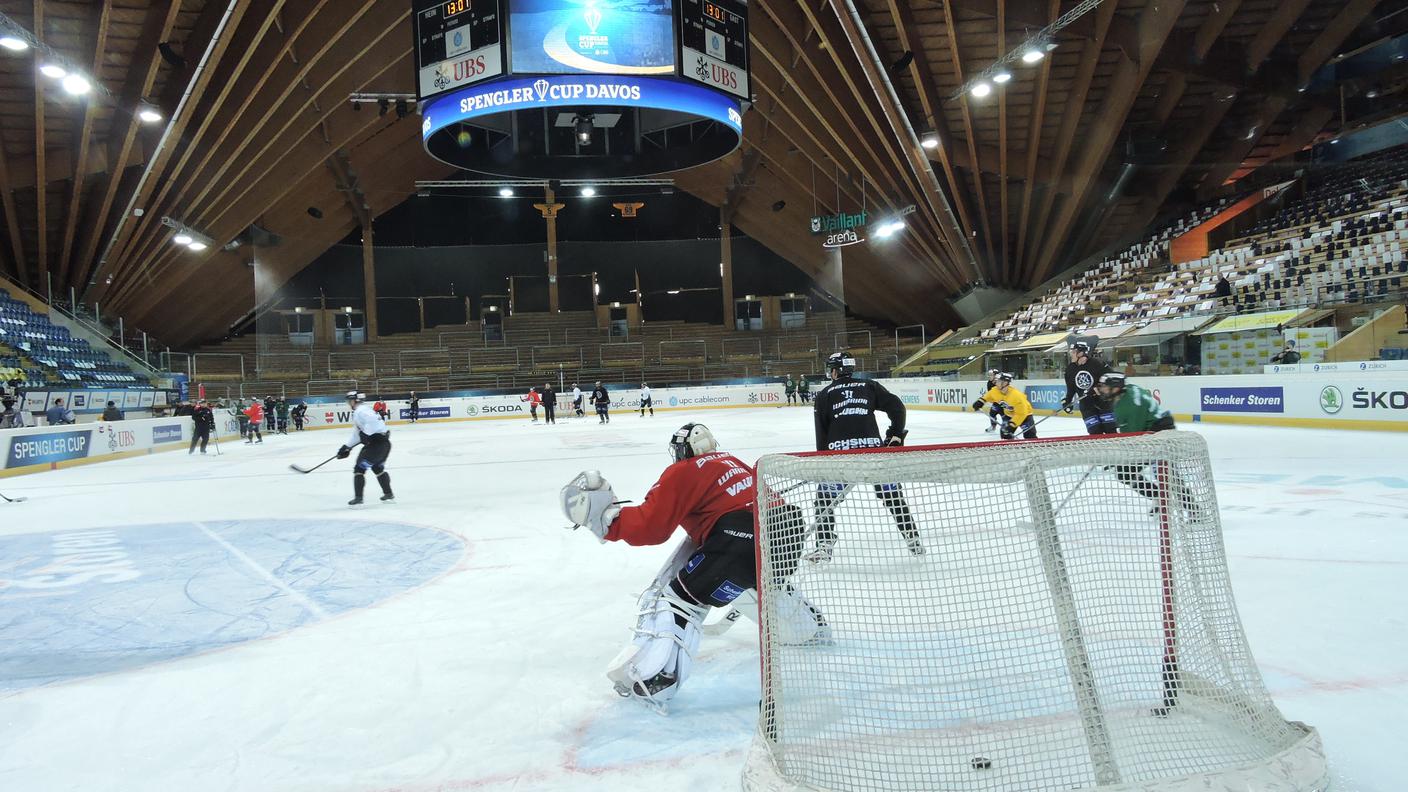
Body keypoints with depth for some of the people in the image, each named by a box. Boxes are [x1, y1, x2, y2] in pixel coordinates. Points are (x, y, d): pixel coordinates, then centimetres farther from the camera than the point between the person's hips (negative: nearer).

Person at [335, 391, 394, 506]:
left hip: (377, 443, -11)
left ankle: (358, 498, -4)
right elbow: (356, 433, 26)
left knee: (359, 468, -4)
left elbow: (372, 420, -32)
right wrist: (346, 447, 23)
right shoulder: (359, 411, 23)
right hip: (384, 443, 11)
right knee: (377, 468, 26)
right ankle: (389, 494, 32)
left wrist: (365, 434, -22)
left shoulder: (361, 411, -10)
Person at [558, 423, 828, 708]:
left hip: (741, 541, -8)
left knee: (679, 597, -3)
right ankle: (812, 627, 56)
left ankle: (653, 680, -18)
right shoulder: (732, 461, 27)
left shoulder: (682, 472, 5)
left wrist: (604, 515, 3)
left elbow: (649, 527, -4)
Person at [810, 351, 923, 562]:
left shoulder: (824, 394, 13)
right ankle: (913, 540, 16)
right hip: (872, 446, 2)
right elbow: (896, 406, 8)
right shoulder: (869, 386, 17)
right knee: (892, 494, 14)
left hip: (839, 450, -1)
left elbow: (821, 432, 9)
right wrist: (896, 433, 16)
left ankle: (824, 547, 4)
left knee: (825, 497, 12)